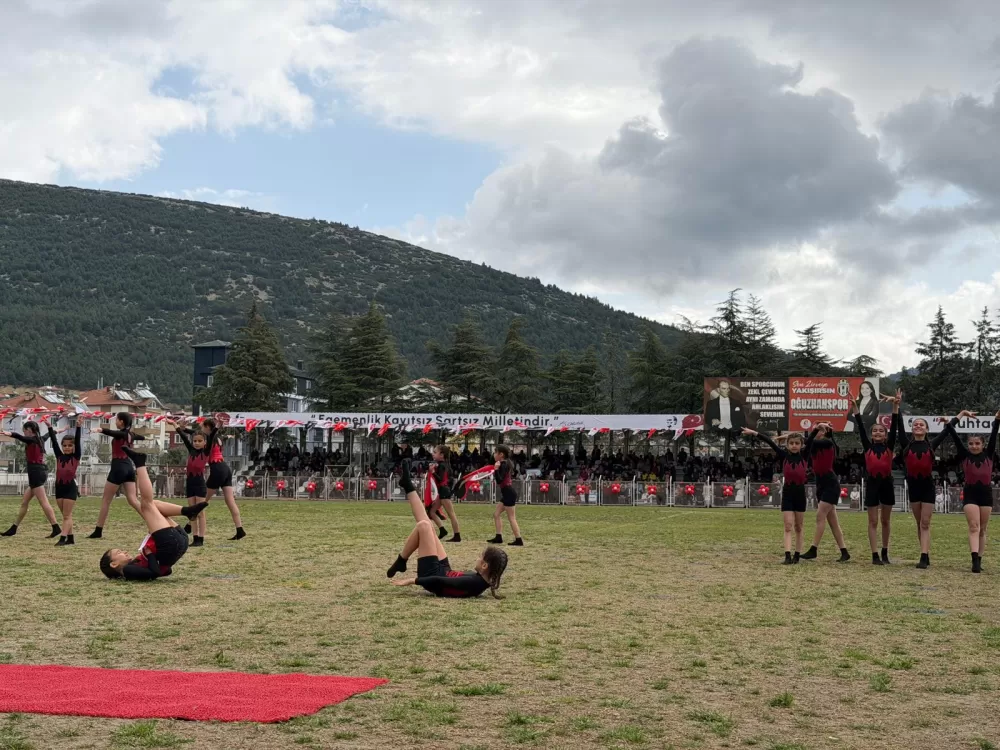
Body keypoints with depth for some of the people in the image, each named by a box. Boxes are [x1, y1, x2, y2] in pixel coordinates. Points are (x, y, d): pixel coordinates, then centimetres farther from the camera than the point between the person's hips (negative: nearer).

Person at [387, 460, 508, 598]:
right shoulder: (485, 580, -9)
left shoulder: (474, 583, -33)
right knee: (427, 525, 6)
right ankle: (408, 487, 26)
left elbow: (439, 581, -30)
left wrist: (411, 580, -26)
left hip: (432, 574, -8)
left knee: (423, 525, -12)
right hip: (443, 571, 8)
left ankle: (401, 562, 11)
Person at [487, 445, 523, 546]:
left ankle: (518, 540, -4)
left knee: (511, 518, -7)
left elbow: (499, 481, -22)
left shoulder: (504, 465, -15)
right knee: (496, 514, 12)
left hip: (509, 493, -11)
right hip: (507, 493, 11)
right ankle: (499, 537, 11)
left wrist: (496, 469, -32)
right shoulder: (505, 463, 13)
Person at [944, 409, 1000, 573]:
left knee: (982, 529, 7)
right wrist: (961, 414, 0)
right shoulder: (965, 455, 4)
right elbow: (955, 437, 0)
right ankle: (975, 560, -24)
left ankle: (979, 560, 13)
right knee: (974, 527, -13)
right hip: (970, 493, -2)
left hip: (986, 493, 2)